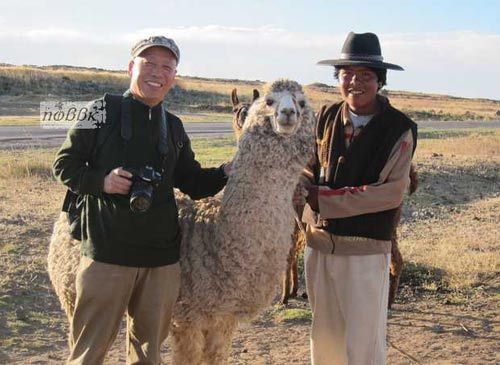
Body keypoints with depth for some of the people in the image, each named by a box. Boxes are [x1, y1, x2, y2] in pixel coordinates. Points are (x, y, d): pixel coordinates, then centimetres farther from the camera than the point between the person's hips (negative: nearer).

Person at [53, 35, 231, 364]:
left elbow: (193, 182, 15)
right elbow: (64, 164, -2)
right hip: (107, 252, -4)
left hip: (162, 255, 5)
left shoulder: (173, 126, 12)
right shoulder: (103, 111, -2)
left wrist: (226, 172, -1)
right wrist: (102, 180, -18)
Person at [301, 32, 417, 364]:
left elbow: (392, 192, -15)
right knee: (324, 336, 18)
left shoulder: (400, 129, -9)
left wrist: (325, 198, -17)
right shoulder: (326, 118, 3)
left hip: (367, 249, -4)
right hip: (320, 243, 4)